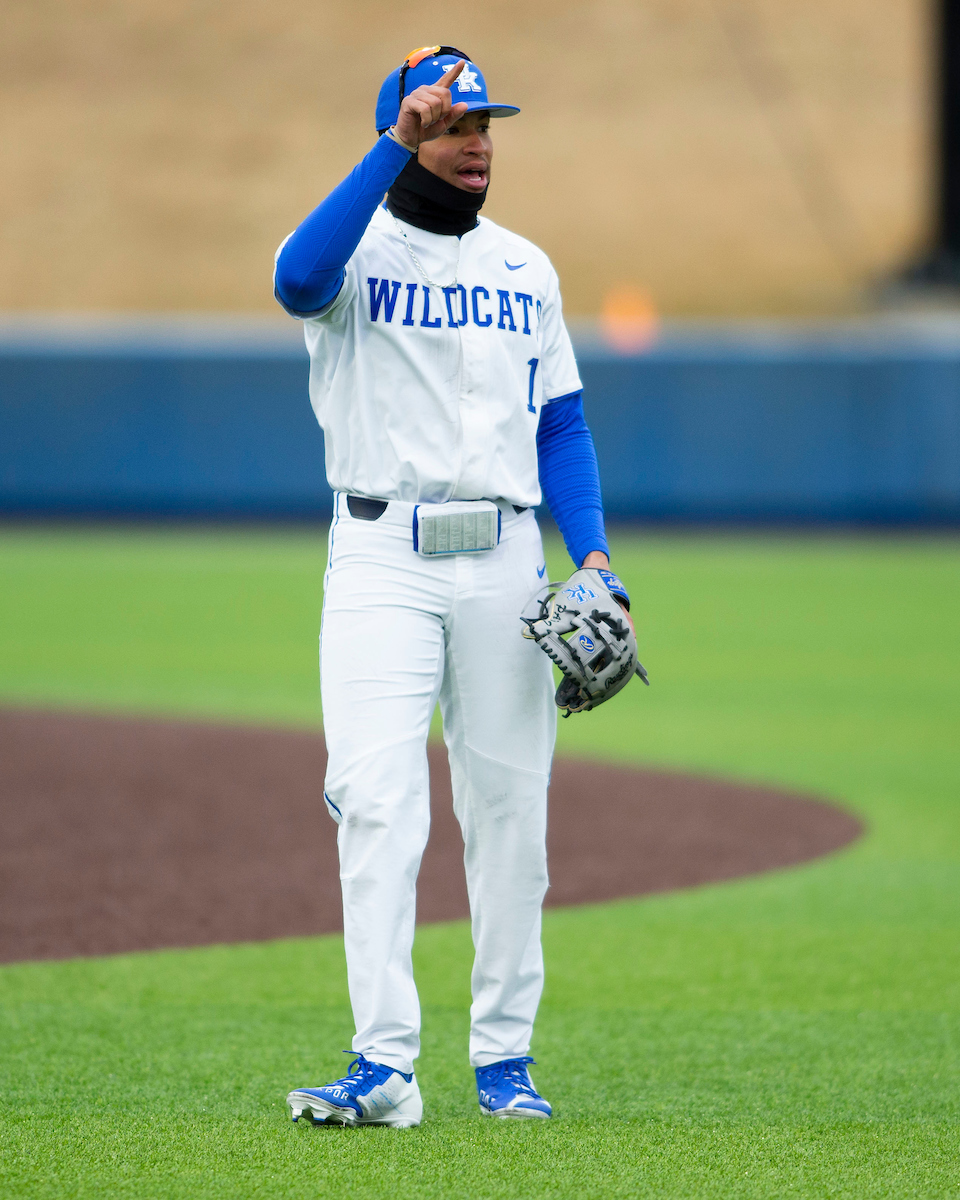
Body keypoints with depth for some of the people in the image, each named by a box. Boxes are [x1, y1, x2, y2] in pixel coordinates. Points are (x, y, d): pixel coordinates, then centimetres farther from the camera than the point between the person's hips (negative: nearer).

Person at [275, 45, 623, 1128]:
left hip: (504, 559, 4)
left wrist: (592, 551, 2)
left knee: (509, 811, 5)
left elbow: (561, 423, 15)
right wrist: (394, 146, -28)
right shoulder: (359, 249, 0)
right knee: (379, 803, -13)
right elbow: (298, 278, -26)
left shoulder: (526, 270, 14)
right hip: (381, 559, -4)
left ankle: (503, 1057, 14)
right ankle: (384, 1066, -16)